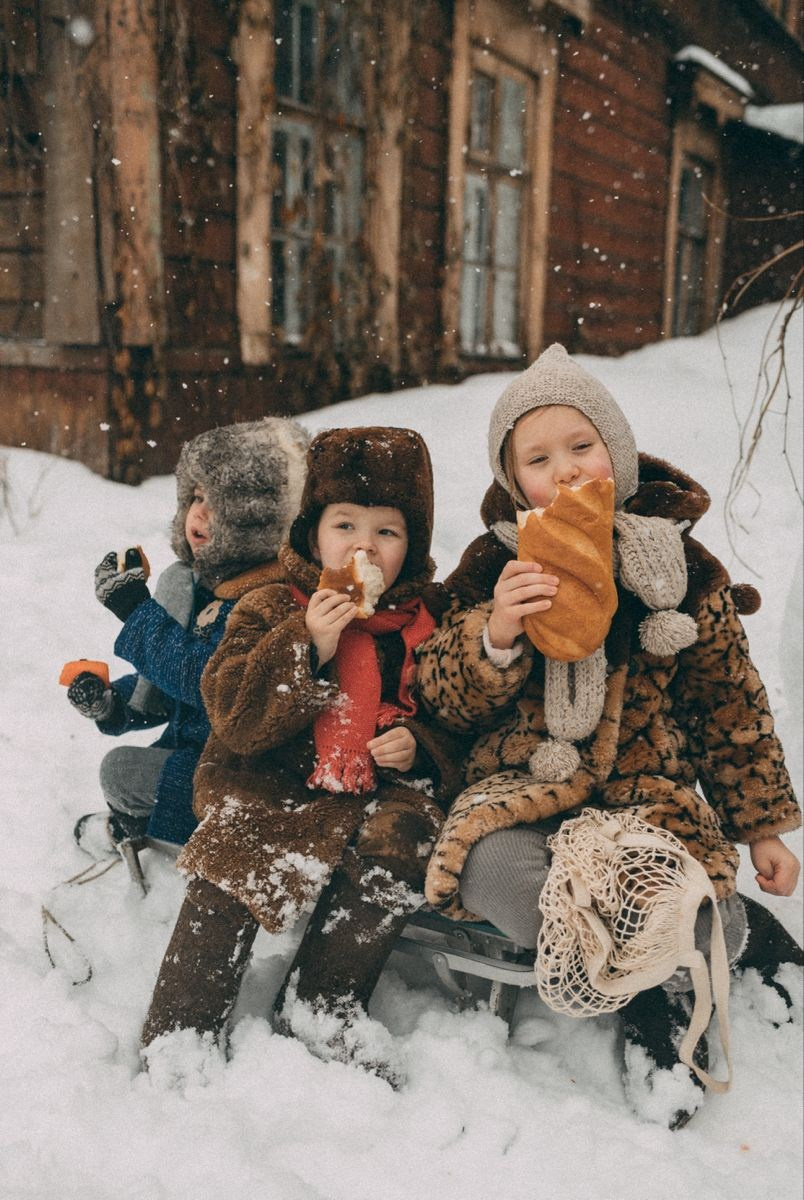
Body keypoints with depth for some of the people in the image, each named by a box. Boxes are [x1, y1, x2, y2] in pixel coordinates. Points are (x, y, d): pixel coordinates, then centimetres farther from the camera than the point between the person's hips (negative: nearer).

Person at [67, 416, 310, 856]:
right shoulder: (205, 585, 6)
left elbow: (205, 680, -31)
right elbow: (167, 684, 17)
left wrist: (137, 611, -25)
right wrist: (112, 702, 1)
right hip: (189, 748, 10)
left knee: (121, 768, -11)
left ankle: (130, 823, 19)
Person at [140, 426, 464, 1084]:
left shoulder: (428, 619, 8)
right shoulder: (270, 610, 3)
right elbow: (235, 718, -10)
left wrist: (419, 747, -9)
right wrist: (308, 646, -20)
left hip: (379, 789, 1)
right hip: (272, 788, -1)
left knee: (406, 835, -29)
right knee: (225, 886, -23)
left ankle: (320, 1005, -10)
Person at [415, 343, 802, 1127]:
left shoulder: (682, 569, 4)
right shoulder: (495, 567, 3)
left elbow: (730, 705, 13)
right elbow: (448, 700, 0)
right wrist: (493, 635, -21)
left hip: (647, 790, 0)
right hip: (523, 784, 1)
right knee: (491, 874, -34)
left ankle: (657, 994, 10)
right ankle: (733, 931, -11)